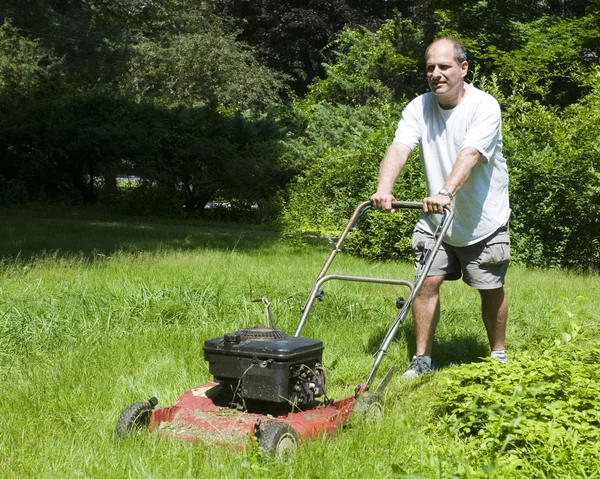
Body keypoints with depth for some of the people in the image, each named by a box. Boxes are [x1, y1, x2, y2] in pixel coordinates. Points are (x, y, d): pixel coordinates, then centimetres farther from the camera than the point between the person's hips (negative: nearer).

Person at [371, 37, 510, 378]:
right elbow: (399, 149, -19)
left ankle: (499, 356, 27)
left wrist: (446, 192, -48)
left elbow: (470, 154, -32)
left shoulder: (484, 106, -16)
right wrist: (384, 189, -38)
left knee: (491, 290, 7)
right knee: (428, 281, -5)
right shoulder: (419, 108, -4)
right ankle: (423, 360, 5)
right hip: (436, 219, 3)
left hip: (485, 220, -3)